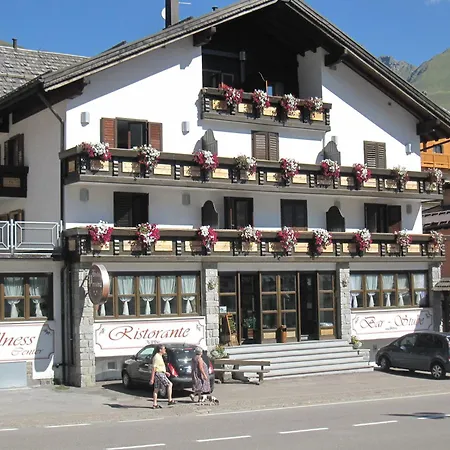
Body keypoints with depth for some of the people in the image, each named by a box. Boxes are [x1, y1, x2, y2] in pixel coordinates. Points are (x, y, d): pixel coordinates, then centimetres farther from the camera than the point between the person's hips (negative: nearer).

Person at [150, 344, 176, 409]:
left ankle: (155, 404, 8)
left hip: (160, 373, 10)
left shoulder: (159, 357, 17)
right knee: (169, 384, -6)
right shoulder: (157, 357, -15)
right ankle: (170, 400, -5)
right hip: (159, 374, -10)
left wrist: (165, 372, 21)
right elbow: (153, 368, -19)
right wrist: (152, 379, -21)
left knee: (156, 389, 8)